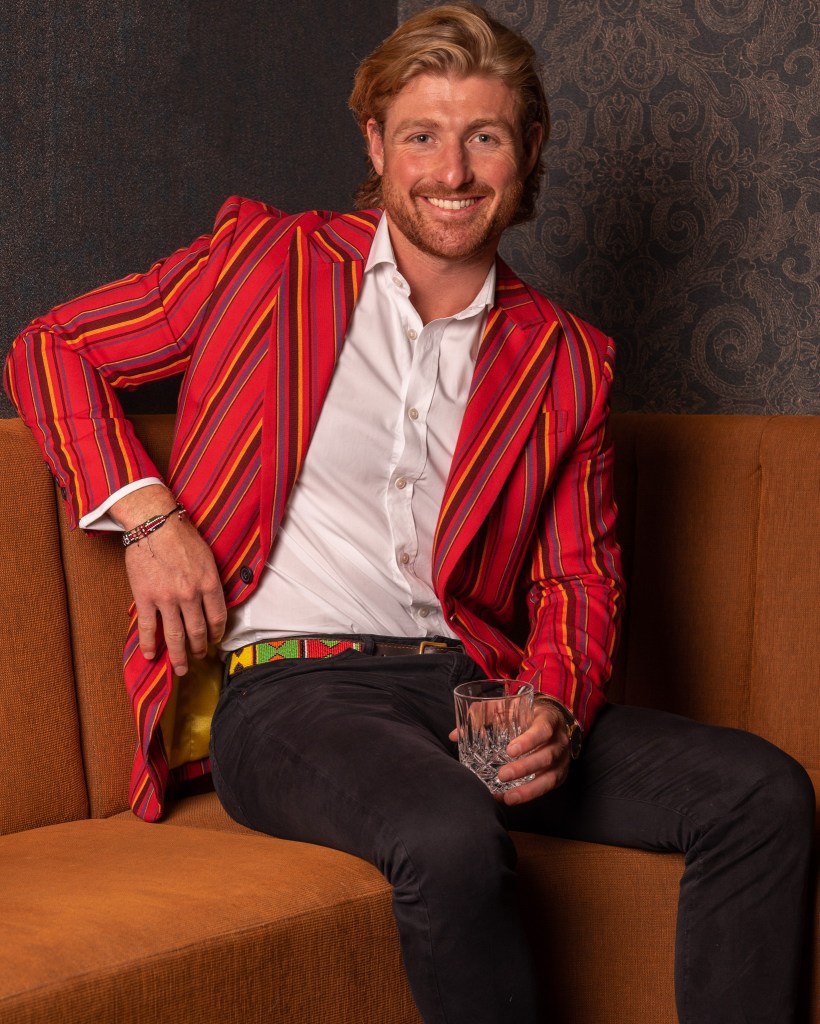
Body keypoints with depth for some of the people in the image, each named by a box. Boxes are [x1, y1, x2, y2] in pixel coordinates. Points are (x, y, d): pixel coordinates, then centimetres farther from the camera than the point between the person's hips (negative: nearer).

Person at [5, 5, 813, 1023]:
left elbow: (579, 579, 15)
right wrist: (145, 513, -6)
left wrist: (554, 709, -7)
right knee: (453, 837, -36)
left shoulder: (564, 358, 12)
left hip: (470, 688, 4)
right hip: (289, 689, -4)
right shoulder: (270, 260, 5)